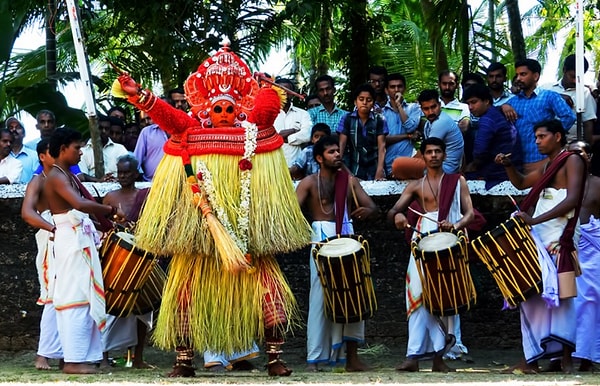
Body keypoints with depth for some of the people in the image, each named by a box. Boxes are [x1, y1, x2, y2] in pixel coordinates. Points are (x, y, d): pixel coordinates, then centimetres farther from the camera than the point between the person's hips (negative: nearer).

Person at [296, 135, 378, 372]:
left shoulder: (349, 181, 14)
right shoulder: (309, 183, 3)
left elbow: (373, 207, 8)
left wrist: (366, 212, -17)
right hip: (322, 240, -4)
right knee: (320, 297, -6)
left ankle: (351, 357, 6)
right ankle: (314, 358, -3)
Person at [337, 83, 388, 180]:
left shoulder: (379, 120, 1)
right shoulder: (347, 119, 2)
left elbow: (381, 145, -4)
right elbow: (342, 144, -2)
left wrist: (380, 169, -17)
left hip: (373, 168, 0)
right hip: (353, 168, 0)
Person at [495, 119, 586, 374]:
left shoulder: (572, 160, -5)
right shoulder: (547, 166, 20)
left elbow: (572, 199, -18)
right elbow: (521, 183, 34)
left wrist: (535, 220, -23)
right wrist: (508, 166, 13)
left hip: (559, 241, -8)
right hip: (537, 240, 8)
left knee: (560, 300, -10)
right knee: (533, 297, 6)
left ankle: (566, 358, -10)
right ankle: (531, 359, 9)